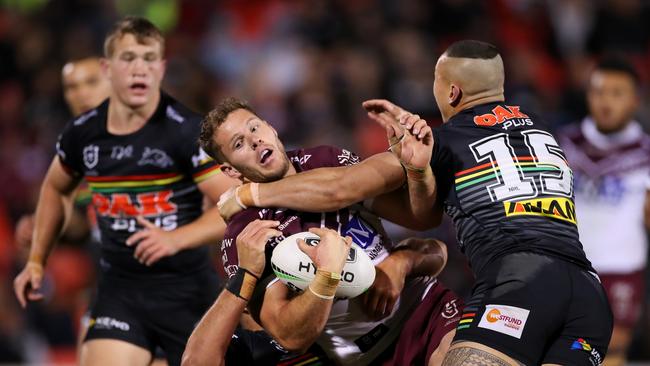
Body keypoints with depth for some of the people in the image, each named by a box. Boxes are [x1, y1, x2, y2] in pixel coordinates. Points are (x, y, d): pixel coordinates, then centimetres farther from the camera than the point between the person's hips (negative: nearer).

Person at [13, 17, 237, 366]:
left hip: (186, 288, -2)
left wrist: (176, 239, -30)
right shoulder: (82, 133, 1)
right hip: (119, 288, 3)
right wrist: (36, 261, 20)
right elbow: (55, 187, 23)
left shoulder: (187, 130, -13)